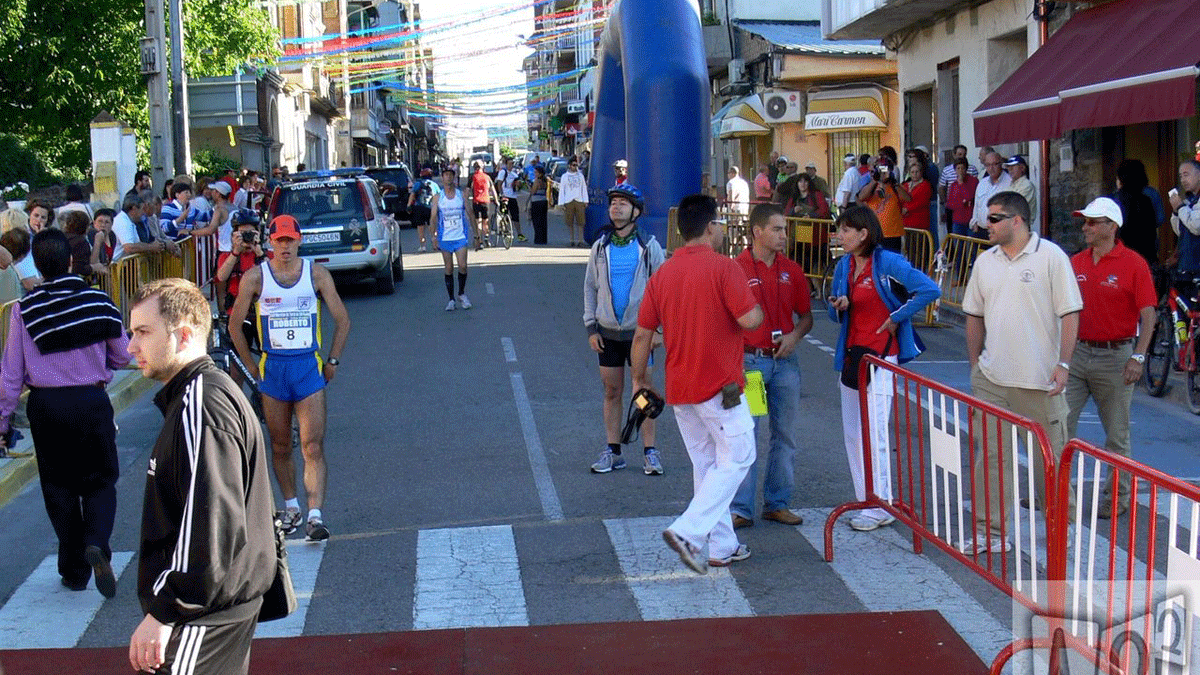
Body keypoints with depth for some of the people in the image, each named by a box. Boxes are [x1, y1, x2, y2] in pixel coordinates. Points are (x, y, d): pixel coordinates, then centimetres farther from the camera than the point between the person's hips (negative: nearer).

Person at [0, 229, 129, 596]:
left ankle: (74, 570, 17)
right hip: (91, 401, 0)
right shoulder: (98, 301, -5)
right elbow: (122, 356, 4)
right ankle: (96, 543, -16)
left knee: (59, 487, 13)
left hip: (45, 406, 0)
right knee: (100, 481, 11)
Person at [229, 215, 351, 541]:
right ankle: (290, 507, 26)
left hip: (309, 367, -1)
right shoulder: (255, 277, -1)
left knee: (313, 446, -9)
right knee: (280, 447, 11)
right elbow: (235, 325, 8)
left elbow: (342, 320, 8)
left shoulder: (316, 274, 0)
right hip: (272, 367, 1)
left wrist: (332, 361, 4)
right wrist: (251, 367, 6)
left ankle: (315, 516, -14)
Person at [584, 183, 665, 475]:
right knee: (612, 391, 8)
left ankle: (649, 452, 8)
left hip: (639, 330, -3)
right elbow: (590, 287, 10)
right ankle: (612, 451, 15)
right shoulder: (600, 246, 5)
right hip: (607, 331, 3)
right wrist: (591, 327, 3)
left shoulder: (648, 246, -3)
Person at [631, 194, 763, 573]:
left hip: (679, 389, 7)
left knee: (706, 464, 15)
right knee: (736, 458, 4)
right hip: (720, 386, -6)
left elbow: (642, 335, 7)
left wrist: (640, 378, 18)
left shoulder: (662, 274, 6)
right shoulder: (723, 268, -13)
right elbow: (749, 320, -18)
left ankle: (722, 546, 21)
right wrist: (758, 309, 5)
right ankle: (687, 532, -10)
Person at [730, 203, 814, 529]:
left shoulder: (792, 270, 8)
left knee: (785, 435, 10)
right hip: (749, 360, -5)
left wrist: (795, 335, -6)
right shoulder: (737, 268, -6)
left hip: (785, 360, 5)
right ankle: (740, 509, 2)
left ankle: (777, 503, 21)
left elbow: (806, 316, 15)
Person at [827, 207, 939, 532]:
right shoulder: (844, 266, 10)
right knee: (852, 432, 9)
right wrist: (838, 306, -4)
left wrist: (897, 317, -11)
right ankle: (865, 502, 19)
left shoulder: (888, 263, -11)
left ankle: (880, 508, 3)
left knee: (872, 431, -7)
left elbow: (930, 290, -16)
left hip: (881, 356, -8)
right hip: (850, 355, 8)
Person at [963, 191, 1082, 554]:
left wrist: (1063, 364, -14)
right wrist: (974, 366, 14)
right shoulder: (985, 262, 10)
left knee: (1050, 456, 6)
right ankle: (990, 531, 8)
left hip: (1041, 379, -4)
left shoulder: (1051, 257, -6)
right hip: (992, 378, 4)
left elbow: (1070, 313, -7)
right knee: (991, 455, 1)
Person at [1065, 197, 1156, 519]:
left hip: (1115, 356, -4)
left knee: (1116, 434, 6)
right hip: (1077, 353, 4)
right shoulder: (1076, 262, 7)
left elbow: (1148, 315, -9)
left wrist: (1138, 357, -17)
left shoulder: (1133, 264, -8)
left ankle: (1118, 497, 19)